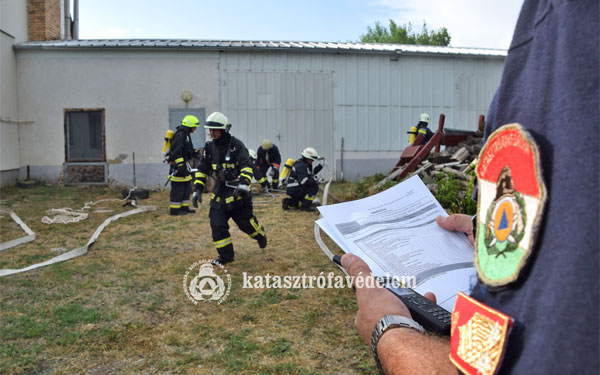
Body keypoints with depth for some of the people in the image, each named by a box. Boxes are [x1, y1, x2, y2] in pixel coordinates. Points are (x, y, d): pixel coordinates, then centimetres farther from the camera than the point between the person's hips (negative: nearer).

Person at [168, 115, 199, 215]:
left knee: (187, 187, 14)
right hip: (178, 165, -11)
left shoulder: (186, 135, 17)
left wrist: (194, 152, 16)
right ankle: (174, 209, 0)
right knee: (178, 188, -6)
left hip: (184, 165, 11)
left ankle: (184, 207, 21)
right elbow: (176, 152, -23)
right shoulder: (179, 135, -16)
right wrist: (180, 165, -26)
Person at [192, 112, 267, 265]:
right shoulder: (209, 147, 5)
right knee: (217, 225, -4)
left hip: (237, 191, -4)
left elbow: (247, 166, -21)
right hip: (219, 192, 5)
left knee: (245, 222, 5)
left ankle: (261, 235, 39)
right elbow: (203, 169, 13)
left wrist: (243, 184, -36)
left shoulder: (236, 144, -11)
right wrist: (198, 189, 4)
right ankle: (225, 255, 10)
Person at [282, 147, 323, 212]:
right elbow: (304, 181, -29)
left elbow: (311, 174, 23)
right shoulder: (301, 166, -18)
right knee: (314, 186, -16)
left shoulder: (305, 164, 13)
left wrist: (320, 166, 14)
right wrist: (315, 181, -18)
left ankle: (288, 201, 10)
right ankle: (305, 206, -15)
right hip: (294, 190, -10)